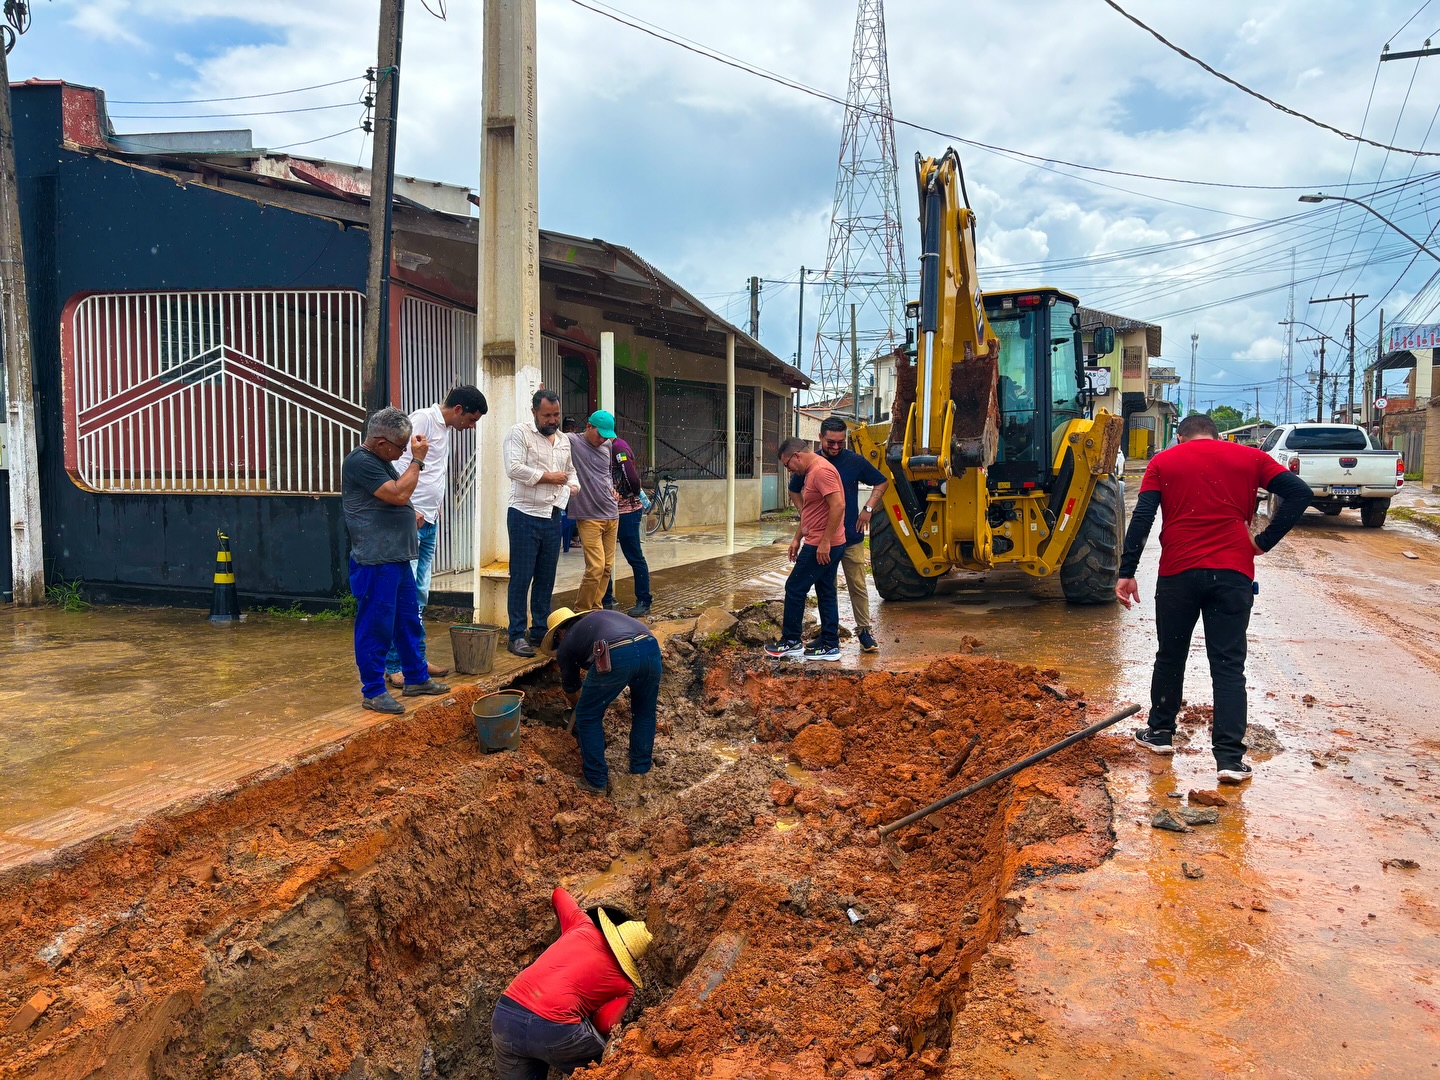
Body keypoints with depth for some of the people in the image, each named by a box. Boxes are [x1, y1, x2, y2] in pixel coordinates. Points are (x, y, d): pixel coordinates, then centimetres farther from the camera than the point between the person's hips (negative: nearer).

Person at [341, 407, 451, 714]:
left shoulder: (381, 460, 16)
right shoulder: (360, 462, -15)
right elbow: (399, 494, -20)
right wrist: (417, 459, -11)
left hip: (397, 558, 10)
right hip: (374, 561, -10)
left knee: (409, 621, 17)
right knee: (375, 626, -2)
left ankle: (417, 678, 29)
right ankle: (373, 691, 8)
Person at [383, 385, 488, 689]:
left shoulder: (445, 428, 18)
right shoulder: (422, 419, -10)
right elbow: (403, 462, -18)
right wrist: (409, 509, -21)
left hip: (429, 520, 9)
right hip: (410, 518, -9)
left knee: (420, 594, 12)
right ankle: (394, 664, -2)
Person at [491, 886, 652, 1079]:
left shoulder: (583, 927, 18)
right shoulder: (625, 986, 9)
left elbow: (558, 894, 35)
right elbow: (603, 1024, -4)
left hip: (504, 1016, 5)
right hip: (555, 1031, -4)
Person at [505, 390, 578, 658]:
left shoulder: (563, 440, 16)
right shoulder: (519, 433, -5)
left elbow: (570, 470, 29)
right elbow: (514, 468, -18)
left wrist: (573, 484, 6)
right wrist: (548, 477, -12)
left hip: (553, 517, 7)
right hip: (525, 516, -6)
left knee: (546, 578, 11)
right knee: (521, 578, -3)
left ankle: (540, 630, 21)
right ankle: (517, 635, 3)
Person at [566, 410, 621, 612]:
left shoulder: (606, 447, 14)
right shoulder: (571, 442, -9)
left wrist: (611, 487, 12)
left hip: (611, 514, 7)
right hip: (589, 517, -7)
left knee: (607, 567, 9)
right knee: (596, 568, -12)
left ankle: (595, 609, 21)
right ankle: (581, 611, 4)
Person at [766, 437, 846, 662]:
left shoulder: (821, 471, -18)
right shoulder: (812, 472, 16)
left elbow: (838, 505, -26)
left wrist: (825, 542, -25)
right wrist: (797, 538, 21)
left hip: (822, 547, -10)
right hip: (821, 545, 10)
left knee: (794, 589, -2)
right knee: (825, 593, 11)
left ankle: (790, 642, 8)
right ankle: (830, 645, 16)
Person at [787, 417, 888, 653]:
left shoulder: (855, 462, -4)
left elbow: (882, 483, 8)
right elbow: (794, 491, 16)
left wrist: (868, 509, -1)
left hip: (851, 538, -1)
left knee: (858, 586, 2)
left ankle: (864, 629, 13)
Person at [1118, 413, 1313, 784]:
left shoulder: (1163, 461, 8)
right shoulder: (1249, 457, 11)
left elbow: (1142, 518, -3)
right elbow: (1299, 492, 0)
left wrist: (1126, 573, -4)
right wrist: (1265, 541, 2)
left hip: (1178, 572, 0)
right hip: (1233, 572, 0)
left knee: (1170, 656, 17)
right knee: (1228, 665, 2)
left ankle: (1160, 732, 30)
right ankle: (1230, 758, -2)